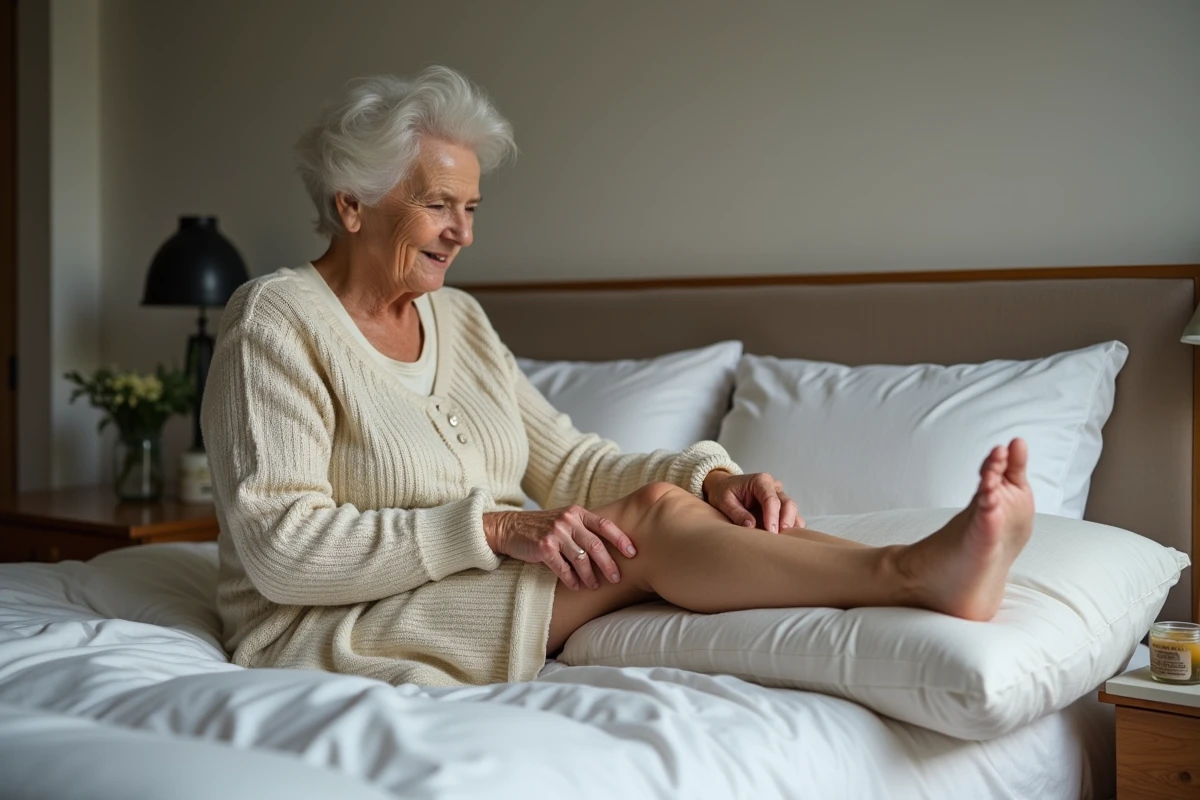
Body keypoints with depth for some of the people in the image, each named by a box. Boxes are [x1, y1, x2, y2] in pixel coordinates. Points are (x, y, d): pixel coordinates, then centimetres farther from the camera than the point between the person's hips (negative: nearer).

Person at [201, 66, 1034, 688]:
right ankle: (913, 573, -33)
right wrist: (494, 528, -28)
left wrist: (709, 475, -16)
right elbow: (280, 547, -20)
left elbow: (568, 461, 4)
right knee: (648, 524, -26)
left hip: (485, 592, 7)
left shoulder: (459, 319, 11)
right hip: (326, 629, -6)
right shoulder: (278, 319, -11)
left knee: (669, 497, -21)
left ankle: (916, 571, -31)